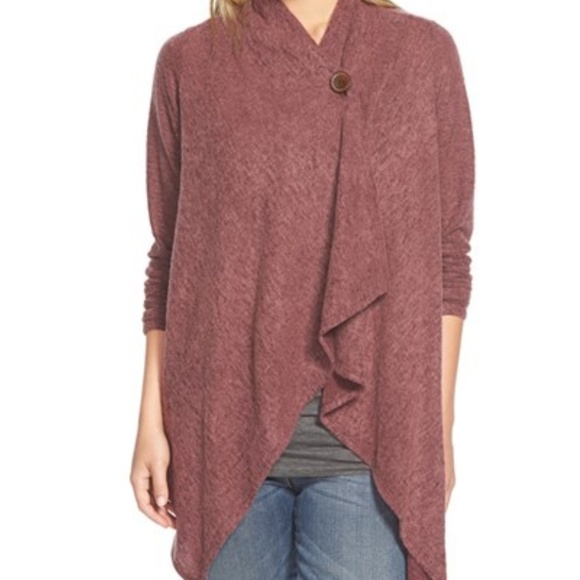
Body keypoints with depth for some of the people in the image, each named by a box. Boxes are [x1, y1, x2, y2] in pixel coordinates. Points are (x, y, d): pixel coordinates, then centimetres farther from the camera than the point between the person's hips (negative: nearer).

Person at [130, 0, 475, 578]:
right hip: (228, 434, 1)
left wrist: (439, 425, 2)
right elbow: (171, 258, 6)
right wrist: (152, 421, 3)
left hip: (368, 442, 0)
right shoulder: (189, 61, 3)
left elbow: (447, 257, 4)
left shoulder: (425, 52, 3)